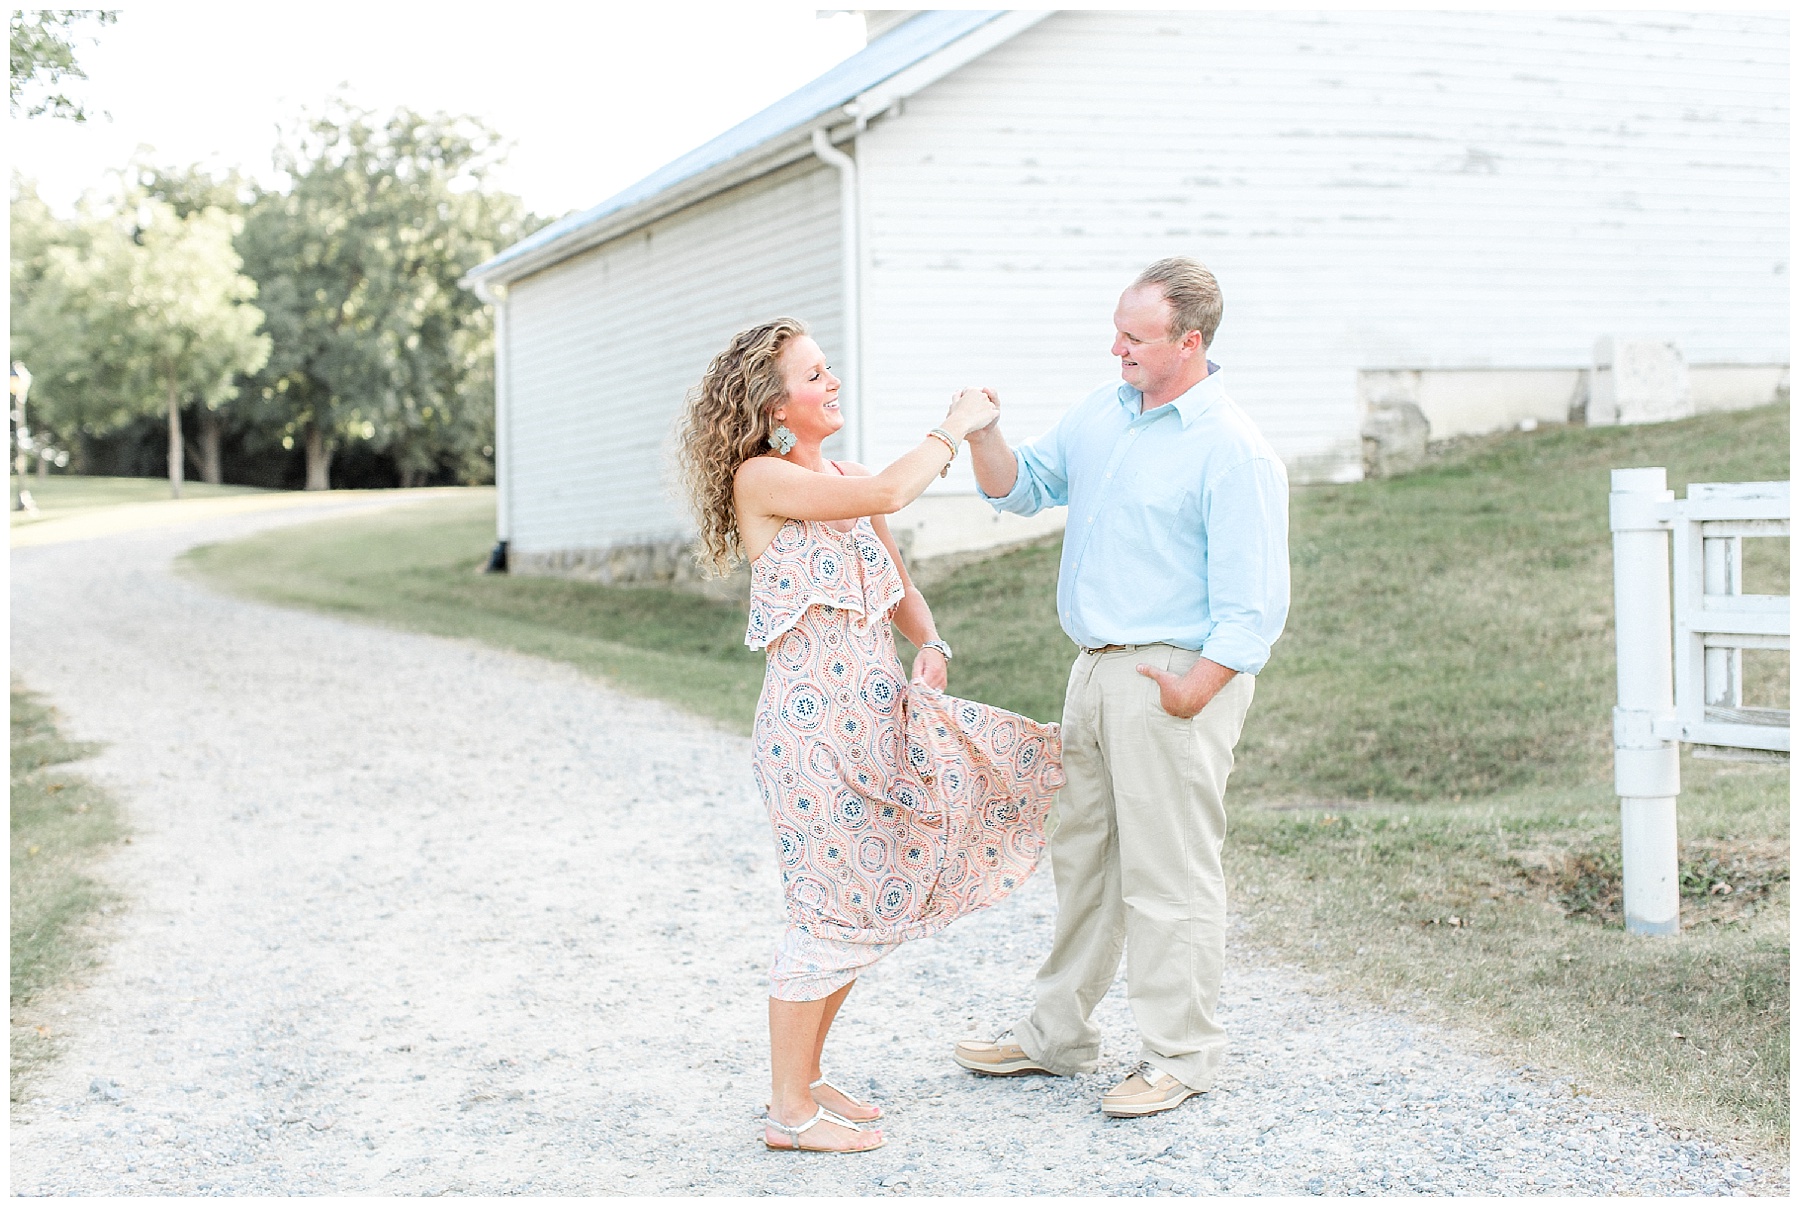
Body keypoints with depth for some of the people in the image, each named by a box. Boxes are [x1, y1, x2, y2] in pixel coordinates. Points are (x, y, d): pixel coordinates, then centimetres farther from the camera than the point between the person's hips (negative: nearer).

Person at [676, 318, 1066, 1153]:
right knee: (835, 908, -3)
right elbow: (887, 495, -22)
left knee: (878, 899, 12)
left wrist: (929, 643, -5)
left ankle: (802, 1077, 26)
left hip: (876, 710, 8)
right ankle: (789, 1111, 9)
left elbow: (899, 587, 15)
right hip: (812, 720, -8)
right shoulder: (760, 479, -11)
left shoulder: (841, 480, 13)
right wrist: (954, 428, -8)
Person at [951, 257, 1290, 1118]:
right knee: (1082, 855, 16)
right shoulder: (1102, 414, 9)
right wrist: (984, 436, -2)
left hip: (1174, 678, -8)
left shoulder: (1235, 453, -14)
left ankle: (1179, 1056, 11)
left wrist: (1189, 694, -21)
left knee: (1167, 874, -2)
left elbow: (1253, 605, -17)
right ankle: (1059, 1033, 29)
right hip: (1094, 668, 8)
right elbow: (1022, 488, 18)